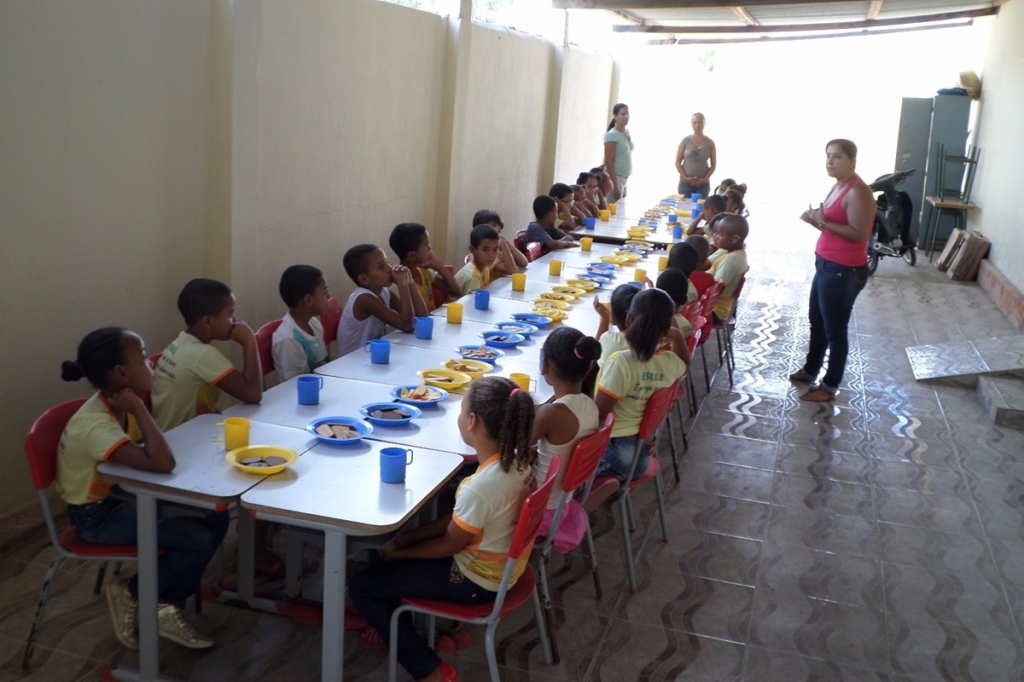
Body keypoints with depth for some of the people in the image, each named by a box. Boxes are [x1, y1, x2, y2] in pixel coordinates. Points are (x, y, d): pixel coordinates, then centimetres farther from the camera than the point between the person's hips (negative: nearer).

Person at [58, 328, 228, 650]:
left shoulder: (117, 405, -4)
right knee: (198, 540, -20)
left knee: (215, 518, -5)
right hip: (96, 513, -9)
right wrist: (139, 409, -33)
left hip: (121, 495, 9)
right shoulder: (95, 425, -31)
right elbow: (162, 463, -42)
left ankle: (166, 605, 8)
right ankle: (132, 594, 6)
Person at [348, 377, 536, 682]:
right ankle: (395, 630, 35)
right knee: (381, 557, 18)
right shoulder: (516, 461, -8)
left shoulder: (479, 487, -35)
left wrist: (401, 552, -1)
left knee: (361, 586, 1)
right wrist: (410, 535, 3)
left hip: (477, 580, -8)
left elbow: (449, 545, -17)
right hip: (498, 564, 9)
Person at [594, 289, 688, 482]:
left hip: (613, 450, -7)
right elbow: (683, 365, 24)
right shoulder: (671, 363, -3)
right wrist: (678, 338, 19)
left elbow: (597, 414, -19)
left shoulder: (621, 362, -22)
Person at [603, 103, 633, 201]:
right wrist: (614, 185, -20)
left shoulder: (627, 133, 11)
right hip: (615, 178, -8)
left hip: (624, 178, 8)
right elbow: (608, 161, -17)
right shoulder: (612, 135, -13)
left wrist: (625, 178, 14)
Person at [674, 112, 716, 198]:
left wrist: (705, 179, -8)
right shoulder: (685, 141, 1)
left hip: (703, 184, 1)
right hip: (685, 183, -1)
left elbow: (713, 165, 6)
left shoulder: (710, 143, 3)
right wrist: (685, 177, -9)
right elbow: (677, 162, 2)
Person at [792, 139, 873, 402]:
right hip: (825, 265, 10)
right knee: (817, 322, 22)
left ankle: (830, 386, 16)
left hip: (844, 271, -10)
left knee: (834, 330, 3)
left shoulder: (858, 192, -21)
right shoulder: (839, 186, 10)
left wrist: (823, 223, -24)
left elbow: (859, 234, -25)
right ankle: (810, 370, 40)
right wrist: (816, 219, 1)